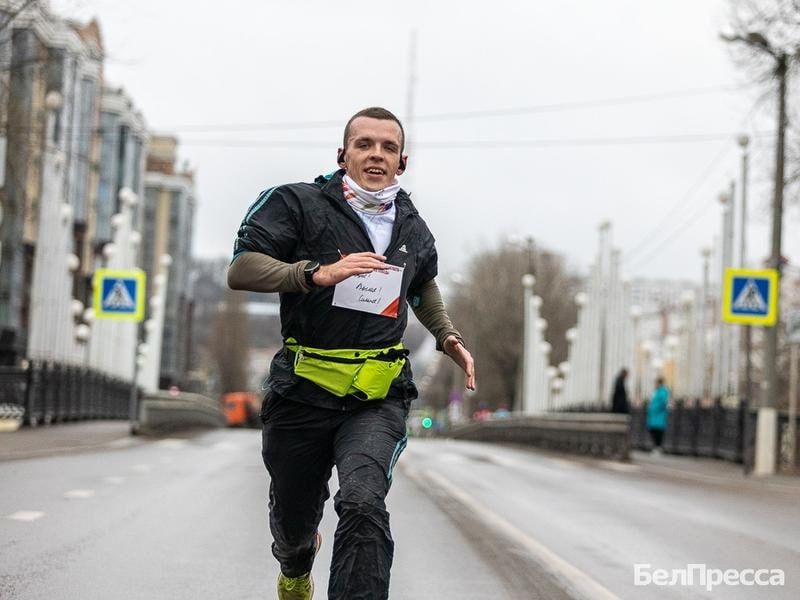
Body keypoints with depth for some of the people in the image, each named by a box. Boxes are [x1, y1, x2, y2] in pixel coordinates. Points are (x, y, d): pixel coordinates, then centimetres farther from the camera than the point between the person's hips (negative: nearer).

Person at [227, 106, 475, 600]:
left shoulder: (414, 230, 11)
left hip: (378, 398, 1)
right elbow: (241, 269, -15)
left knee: (364, 504, -26)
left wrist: (448, 337, 17)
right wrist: (318, 273, -28)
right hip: (303, 392, -1)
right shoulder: (300, 204, -4)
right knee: (294, 513, 15)